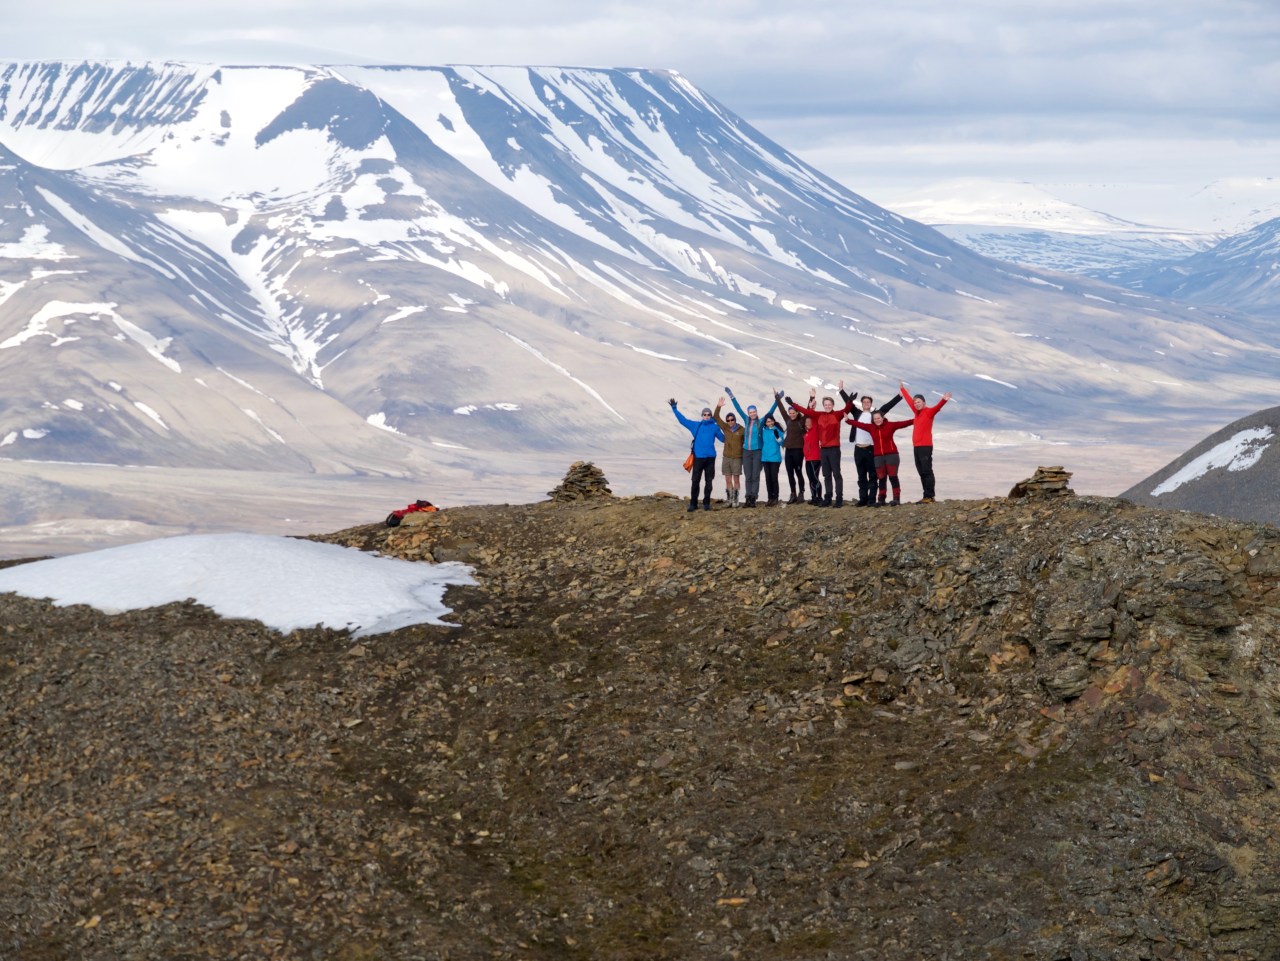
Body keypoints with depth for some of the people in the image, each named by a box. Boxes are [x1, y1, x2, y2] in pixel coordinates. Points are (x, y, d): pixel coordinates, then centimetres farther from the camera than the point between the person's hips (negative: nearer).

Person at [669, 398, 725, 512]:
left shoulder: (714, 427, 8)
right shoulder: (696, 425, 8)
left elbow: (723, 438, 18)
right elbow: (683, 420, 11)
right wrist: (674, 408, 10)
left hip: (710, 457, 0)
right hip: (698, 457, 0)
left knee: (709, 481, 3)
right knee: (695, 481, -2)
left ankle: (706, 503, 12)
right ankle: (693, 503, 3)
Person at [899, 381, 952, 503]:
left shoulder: (929, 412, -3)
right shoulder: (917, 412, 17)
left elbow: (937, 407, -23)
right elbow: (909, 400, 30)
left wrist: (944, 400, -43)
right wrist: (902, 389, 43)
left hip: (925, 446, -8)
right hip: (917, 447, 8)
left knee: (927, 471, -10)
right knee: (922, 472, 6)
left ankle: (929, 496, -13)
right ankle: (926, 496, 7)